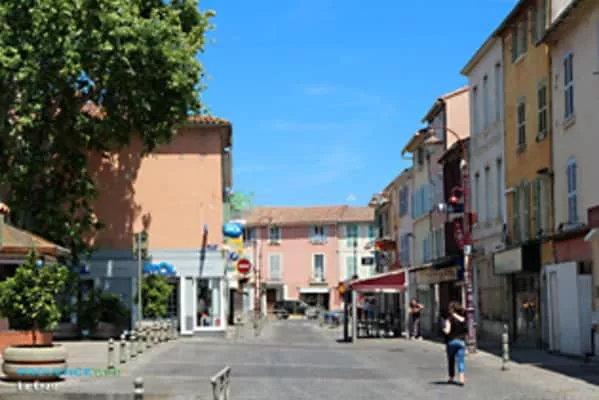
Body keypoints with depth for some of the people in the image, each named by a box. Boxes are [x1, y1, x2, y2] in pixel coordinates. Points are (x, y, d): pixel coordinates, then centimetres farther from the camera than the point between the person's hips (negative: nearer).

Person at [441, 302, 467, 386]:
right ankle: (461, 379, -13)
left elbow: (447, 331, -15)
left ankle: (451, 378, 21)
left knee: (451, 360, 14)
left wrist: (444, 328, 2)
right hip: (461, 341, 3)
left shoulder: (449, 319, -10)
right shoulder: (463, 319, 3)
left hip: (451, 341, -3)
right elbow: (466, 330, 10)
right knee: (460, 361, 0)